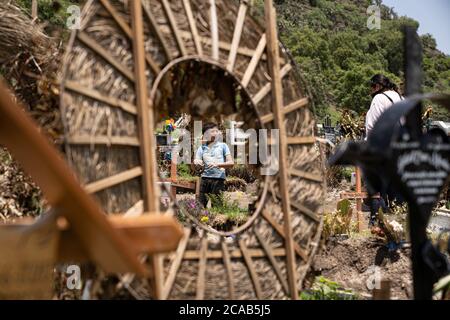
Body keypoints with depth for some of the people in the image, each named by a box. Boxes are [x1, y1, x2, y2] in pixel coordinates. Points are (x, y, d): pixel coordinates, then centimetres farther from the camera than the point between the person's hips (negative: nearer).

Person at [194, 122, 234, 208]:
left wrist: (217, 164, -17)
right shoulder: (202, 148, 12)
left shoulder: (222, 146, 6)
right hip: (205, 178, 3)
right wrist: (197, 163, -18)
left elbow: (231, 163, -1)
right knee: (201, 204, 1)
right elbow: (196, 161, 7)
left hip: (219, 178, -2)